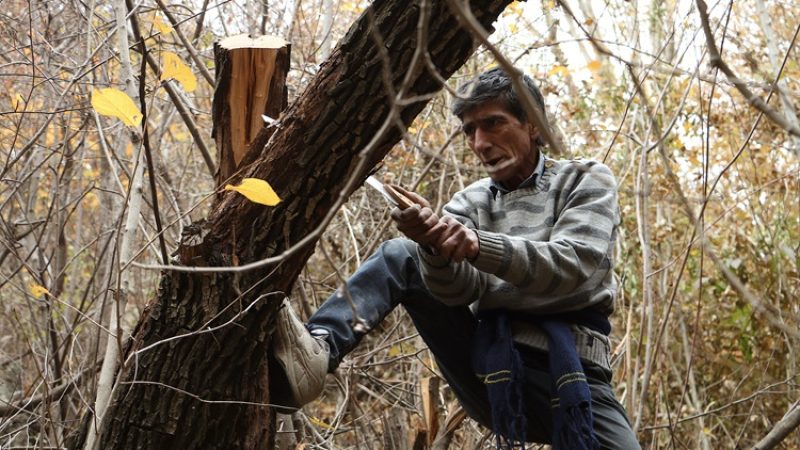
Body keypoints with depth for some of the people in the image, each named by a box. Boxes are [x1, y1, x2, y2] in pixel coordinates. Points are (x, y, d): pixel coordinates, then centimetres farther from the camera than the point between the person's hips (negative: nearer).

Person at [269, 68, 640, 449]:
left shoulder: (586, 181, 4)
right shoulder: (468, 203, 11)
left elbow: (573, 267, -15)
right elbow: (460, 289, -8)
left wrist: (478, 244, -29)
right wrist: (435, 249, -31)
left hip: (566, 373, -2)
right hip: (487, 367, 3)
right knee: (399, 257, -9)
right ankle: (317, 350, -32)